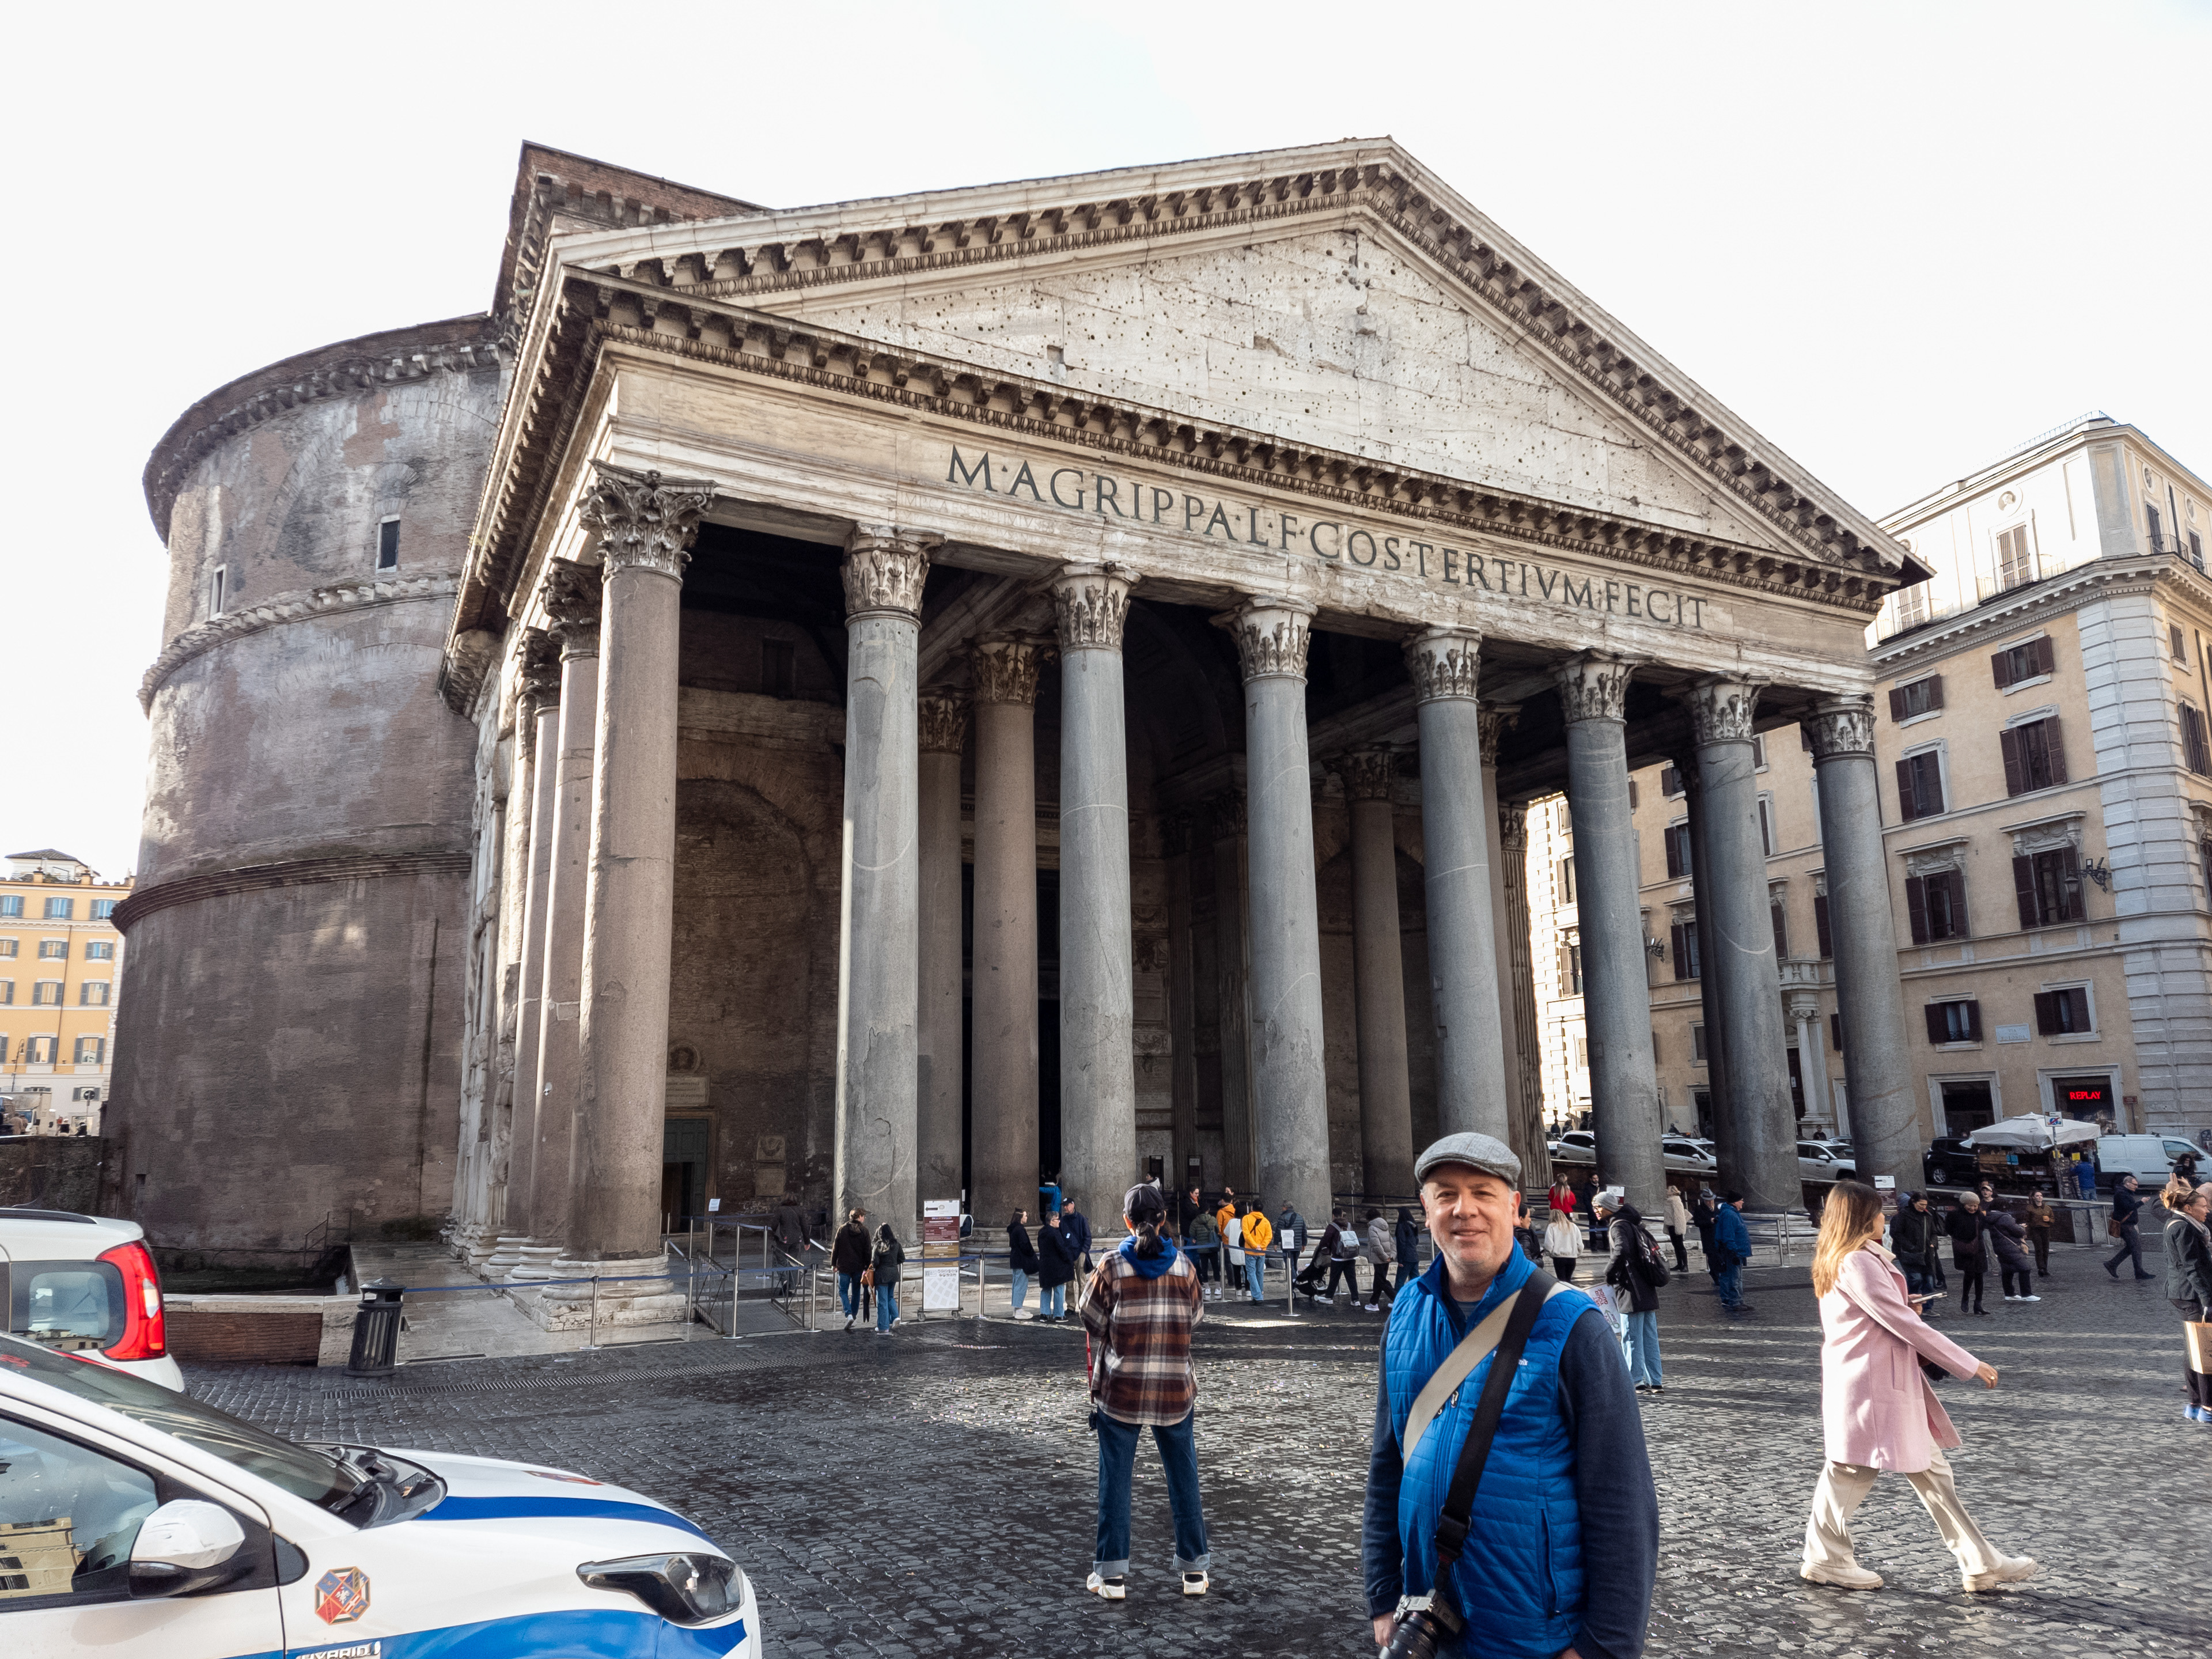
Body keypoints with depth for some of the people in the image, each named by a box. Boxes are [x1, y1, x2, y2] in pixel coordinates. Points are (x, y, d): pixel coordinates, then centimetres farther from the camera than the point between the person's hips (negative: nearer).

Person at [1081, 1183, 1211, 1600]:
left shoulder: (1111, 1267, -8)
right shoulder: (1184, 1266, -2)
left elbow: (1094, 1324, -1)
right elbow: (1194, 1320, 8)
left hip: (1120, 1389, -1)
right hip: (1175, 1390, 2)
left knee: (1115, 1480, 8)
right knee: (1184, 1478, 13)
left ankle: (1112, 1574, 11)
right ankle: (1194, 1569, 19)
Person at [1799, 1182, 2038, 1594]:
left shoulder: (1837, 1261, 14)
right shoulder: (1858, 1262, -19)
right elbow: (1905, 1325, -18)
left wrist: (1906, 1309, 7)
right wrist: (1970, 1365, -11)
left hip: (1893, 1385, 11)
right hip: (1868, 1384, -11)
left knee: (1931, 1469, 13)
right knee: (1854, 1470, 1)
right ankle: (1825, 1557, 13)